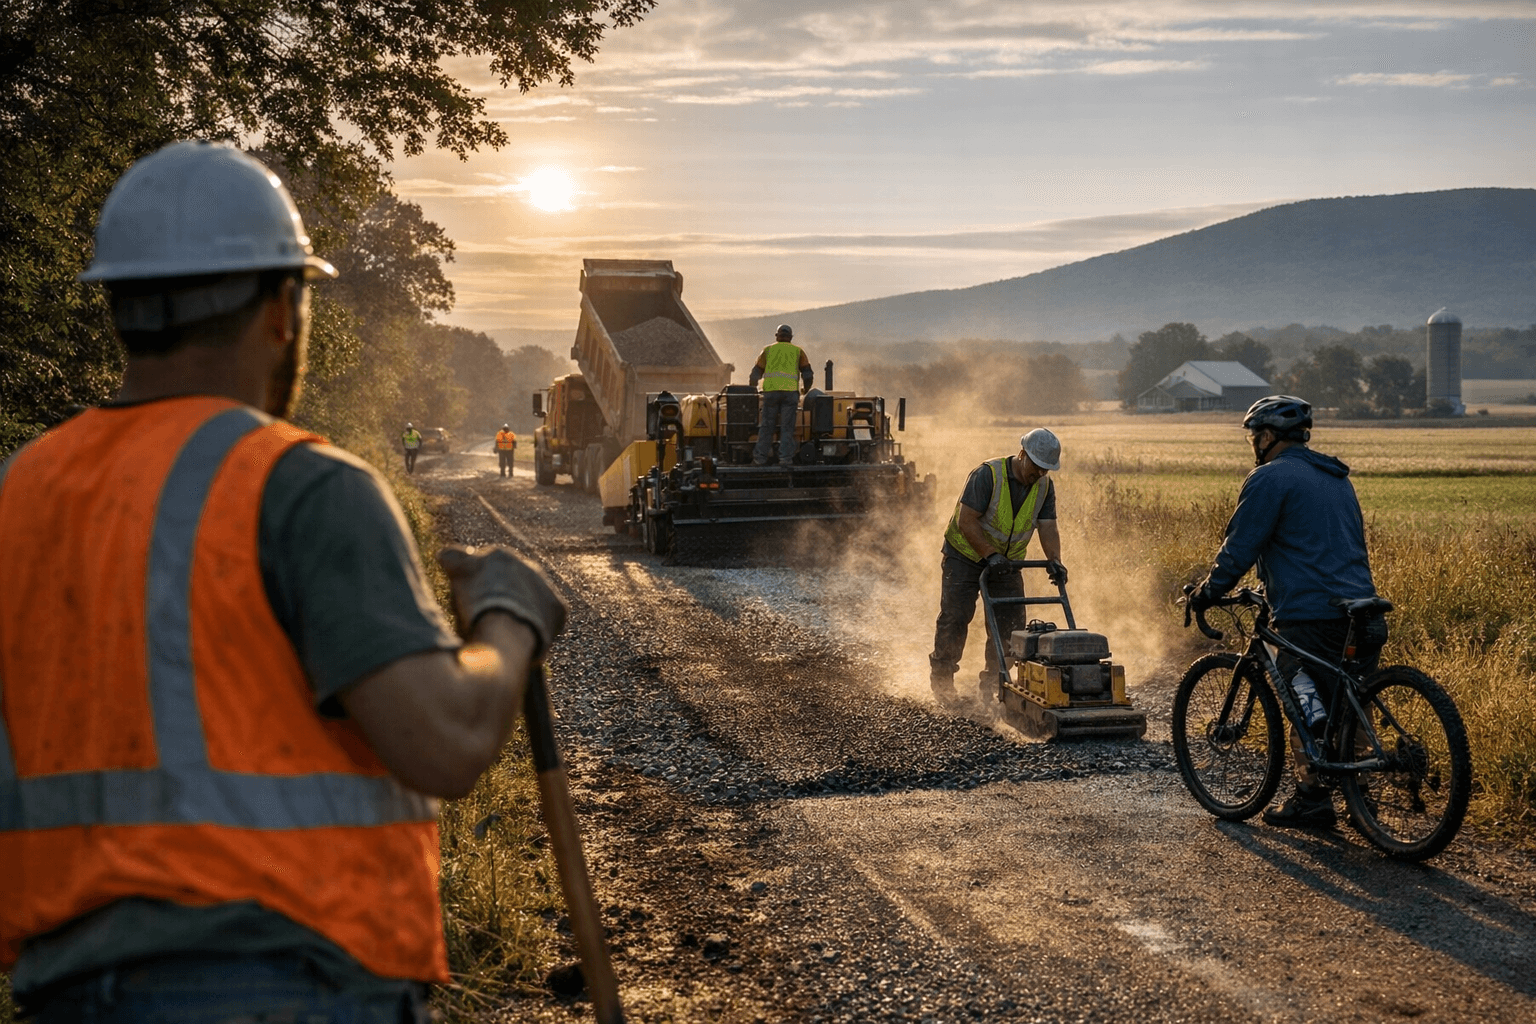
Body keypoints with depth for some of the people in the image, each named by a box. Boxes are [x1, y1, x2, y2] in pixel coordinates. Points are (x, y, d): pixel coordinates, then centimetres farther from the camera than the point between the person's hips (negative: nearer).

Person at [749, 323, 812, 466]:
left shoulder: (768, 350, 18)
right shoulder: (798, 351, 17)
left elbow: (756, 374, 15)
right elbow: (808, 375, 12)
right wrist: (805, 389, 30)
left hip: (771, 391, 0)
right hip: (790, 392, 0)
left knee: (766, 426, 4)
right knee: (787, 427, 2)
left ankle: (760, 458, 1)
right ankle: (785, 458, -3)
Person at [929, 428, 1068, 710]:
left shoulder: (1045, 487, -5)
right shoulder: (987, 474, -23)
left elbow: (1048, 527, -9)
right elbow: (966, 521, -26)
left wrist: (1054, 560, -27)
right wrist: (990, 555, -31)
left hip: (1008, 562, 5)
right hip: (966, 555, -5)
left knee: (1009, 622, -3)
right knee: (955, 617, -8)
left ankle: (992, 684, 10)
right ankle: (941, 680, 7)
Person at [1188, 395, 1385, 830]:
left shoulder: (1270, 477, -4)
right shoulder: (1337, 477, 23)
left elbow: (1239, 548, -6)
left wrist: (1205, 593, 8)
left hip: (1310, 615, -8)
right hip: (1362, 611, 8)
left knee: (1304, 705, 0)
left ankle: (1311, 798, 0)